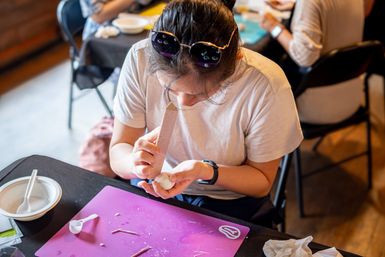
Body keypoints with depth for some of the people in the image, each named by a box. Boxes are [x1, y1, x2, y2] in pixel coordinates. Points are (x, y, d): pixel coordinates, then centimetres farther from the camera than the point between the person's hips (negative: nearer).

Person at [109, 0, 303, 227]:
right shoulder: (141, 59, -18)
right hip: (152, 190, 2)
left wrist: (206, 172, -28)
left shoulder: (266, 86, -24)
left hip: (231, 207, -1)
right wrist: (137, 163, -32)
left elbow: (262, 182, -10)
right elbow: (118, 153, -10)